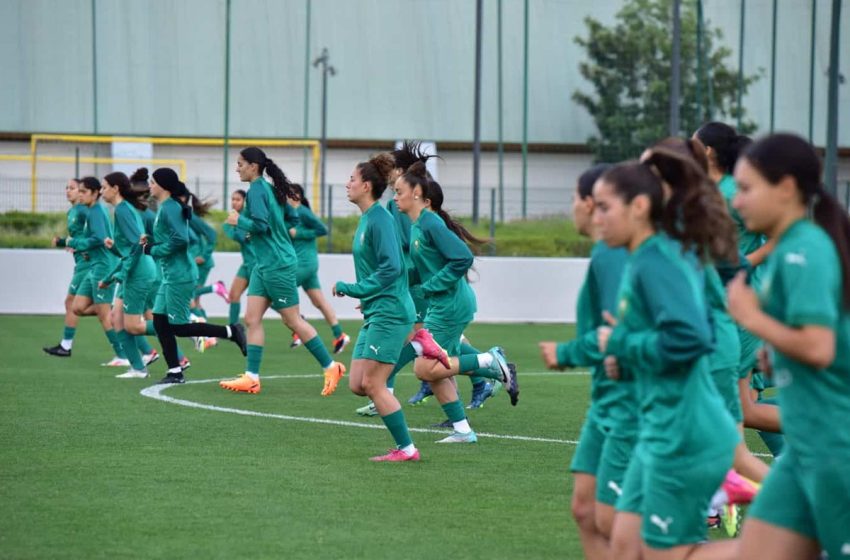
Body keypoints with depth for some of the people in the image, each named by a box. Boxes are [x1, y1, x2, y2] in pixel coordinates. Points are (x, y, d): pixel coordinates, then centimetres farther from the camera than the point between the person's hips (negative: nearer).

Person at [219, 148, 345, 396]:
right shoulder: (270, 189, 12)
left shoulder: (257, 190, -15)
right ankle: (251, 377, 2)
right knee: (252, 319, 4)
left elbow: (261, 225, -23)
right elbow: (293, 215, 19)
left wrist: (239, 221, -9)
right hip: (264, 264, 10)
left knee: (293, 320, -2)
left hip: (277, 265, -10)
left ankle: (331, 367, 6)